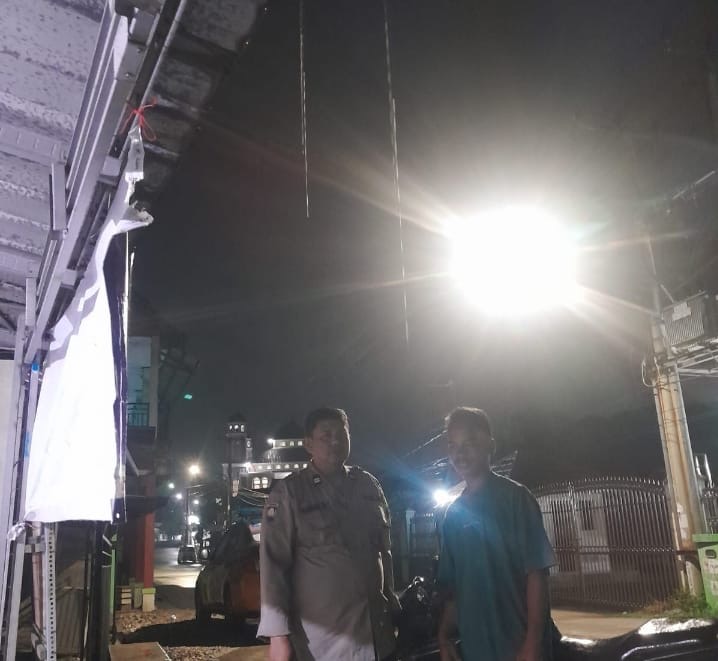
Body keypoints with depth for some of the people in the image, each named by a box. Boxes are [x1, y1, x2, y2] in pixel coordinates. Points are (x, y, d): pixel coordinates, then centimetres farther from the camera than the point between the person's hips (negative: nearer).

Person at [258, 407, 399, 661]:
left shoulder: (368, 484, 6)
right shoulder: (288, 493, -7)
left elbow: (384, 549, 13)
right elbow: (273, 561, -11)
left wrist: (392, 603, 14)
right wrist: (278, 635, -15)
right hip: (321, 634, -4)